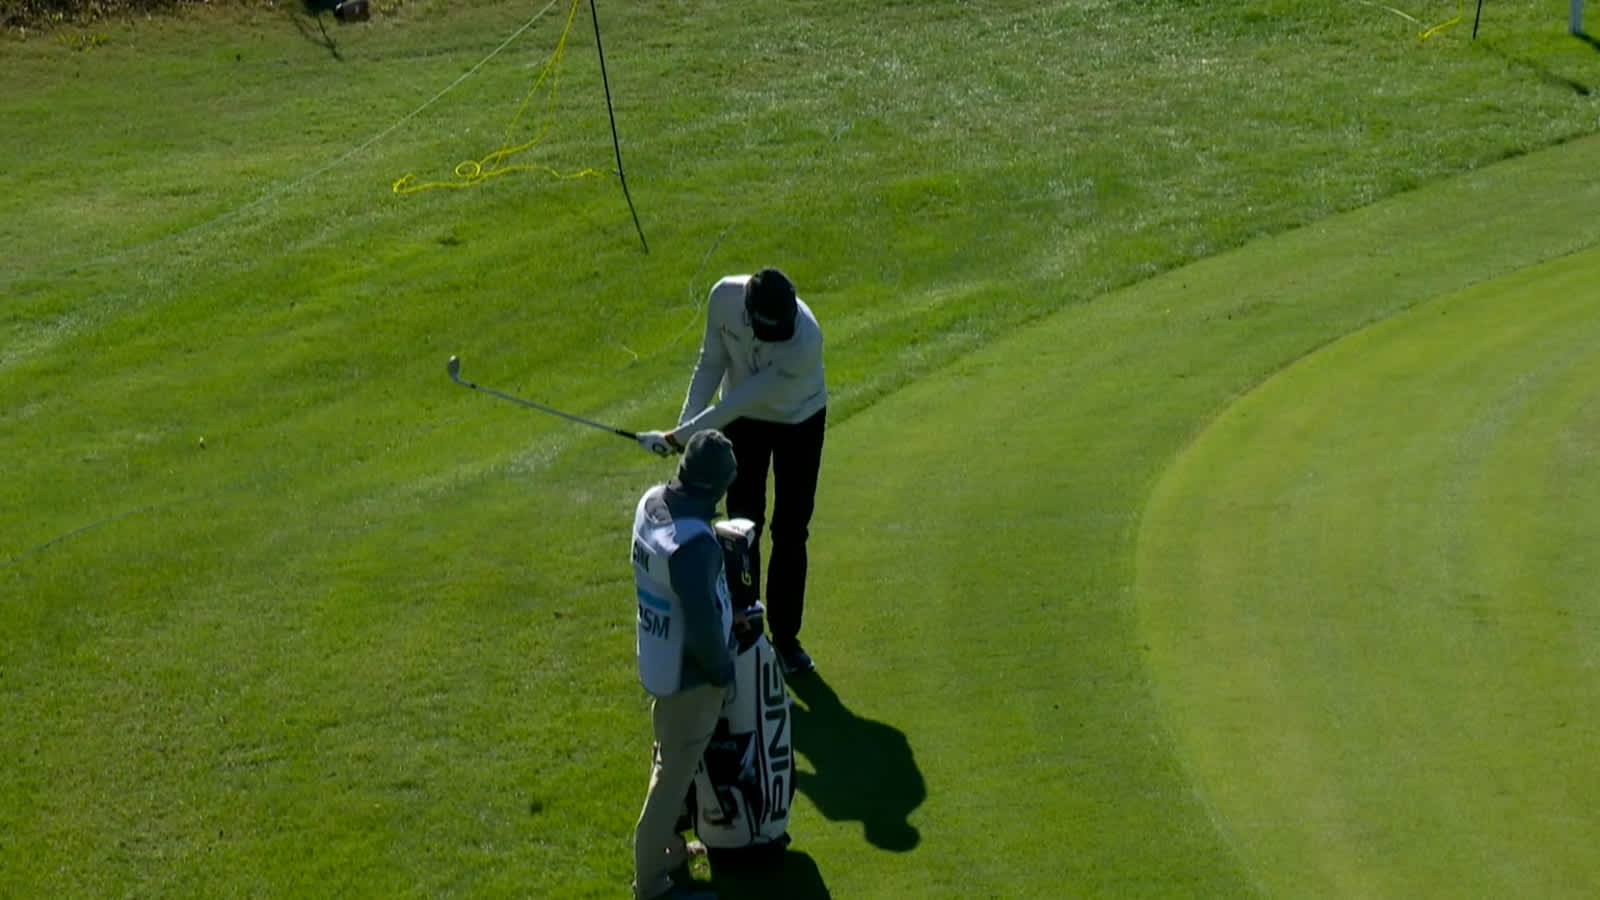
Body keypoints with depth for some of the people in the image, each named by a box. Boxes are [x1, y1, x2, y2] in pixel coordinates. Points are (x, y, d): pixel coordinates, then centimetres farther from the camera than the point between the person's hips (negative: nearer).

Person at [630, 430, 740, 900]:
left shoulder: (652, 502, -9)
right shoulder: (695, 544, -34)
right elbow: (703, 623, -28)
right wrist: (722, 668, -10)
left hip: (657, 660, 8)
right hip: (688, 673, -8)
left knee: (670, 761, 27)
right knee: (674, 774, 8)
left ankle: (666, 847, 46)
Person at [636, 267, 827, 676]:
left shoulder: (805, 341, -40)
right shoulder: (725, 296, -28)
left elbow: (738, 403, -33)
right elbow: (712, 362, -10)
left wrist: (675, 439, -28)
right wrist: (684, 428, -15)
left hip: (799, 422, -3)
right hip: (742, 418, 3)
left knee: (791, 533, 3)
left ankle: (785, 637, 17)